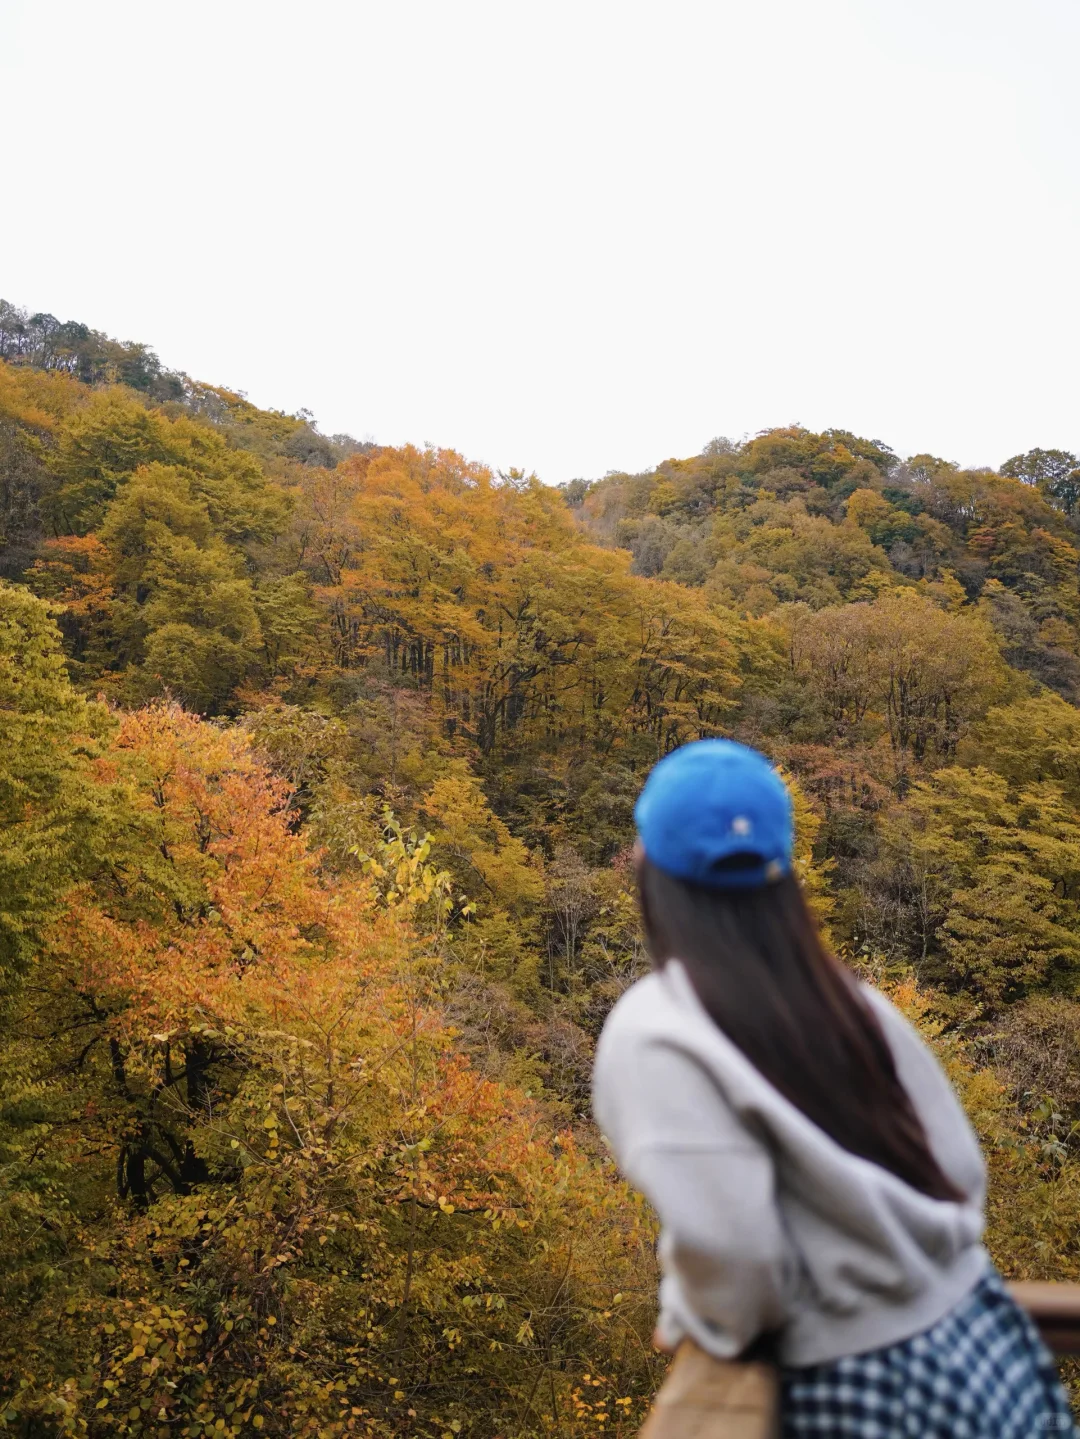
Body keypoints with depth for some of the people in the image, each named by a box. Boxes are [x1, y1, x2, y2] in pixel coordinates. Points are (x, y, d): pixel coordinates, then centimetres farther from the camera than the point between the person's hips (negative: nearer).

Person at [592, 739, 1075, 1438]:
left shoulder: (654, 1031, -19)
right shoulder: (841, 988, -1)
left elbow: (730, 1246, -24)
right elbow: (962, 1165, 5)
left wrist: (692, 1319, -3)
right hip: (983, 1333, 6)